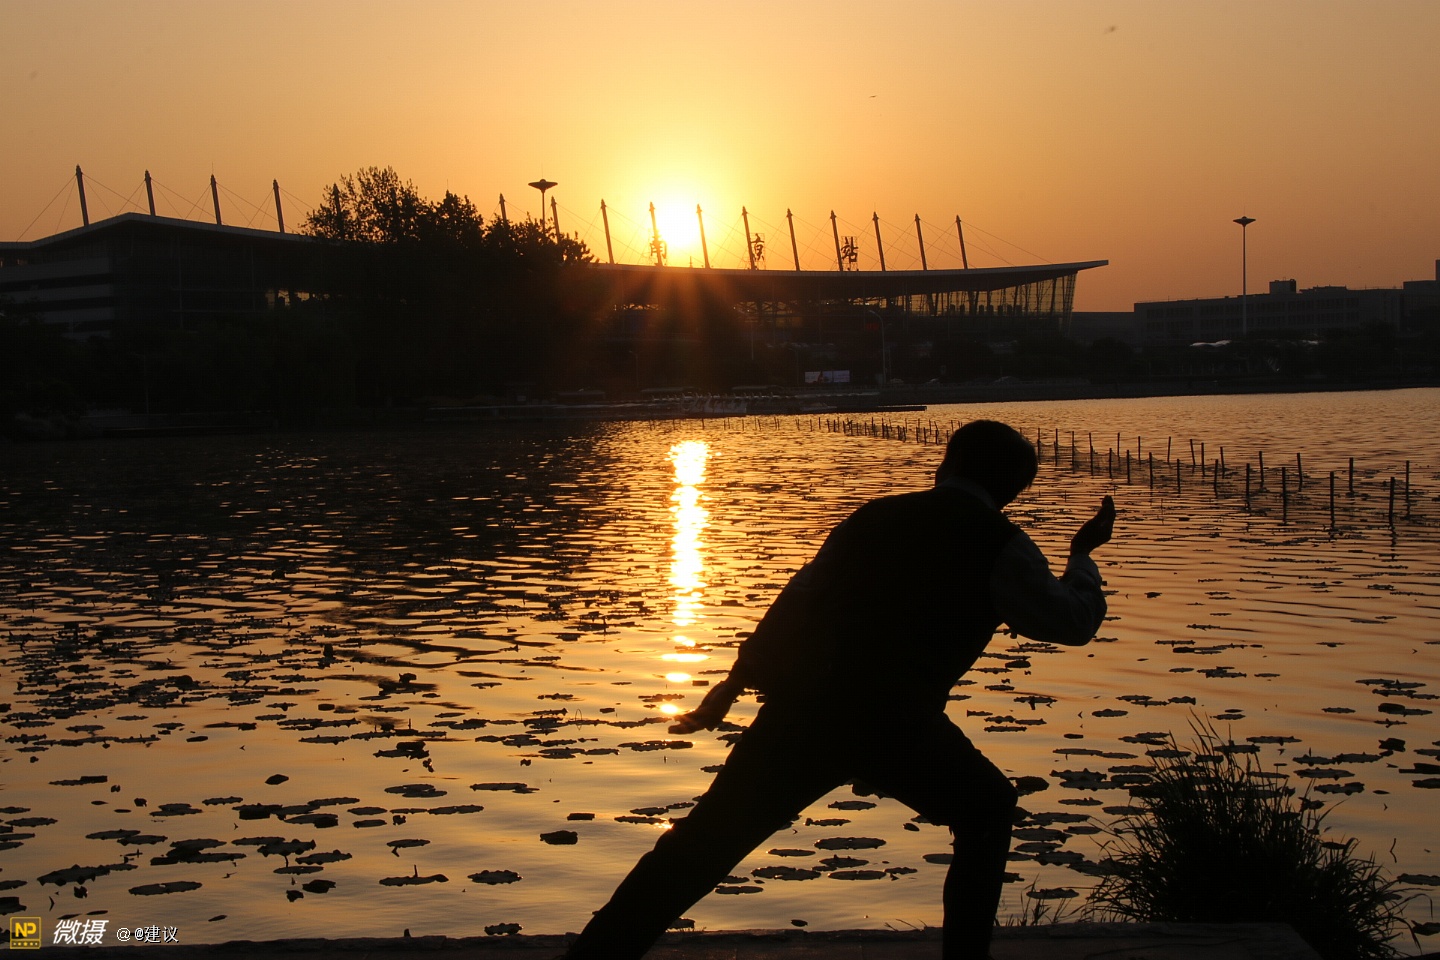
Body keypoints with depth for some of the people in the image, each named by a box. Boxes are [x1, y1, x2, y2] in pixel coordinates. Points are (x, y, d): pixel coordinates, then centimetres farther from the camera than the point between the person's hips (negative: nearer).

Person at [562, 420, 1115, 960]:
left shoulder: (874, 516, 21)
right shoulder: (997, 543, 8)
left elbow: (797, 600, 20)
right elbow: (1072, 621, 17)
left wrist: (736, 683, 23)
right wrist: (1084, 554, 36)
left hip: (797, 710, 4)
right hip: (892, 724, -3)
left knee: (704, 841, 9)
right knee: (987, 810, 24)